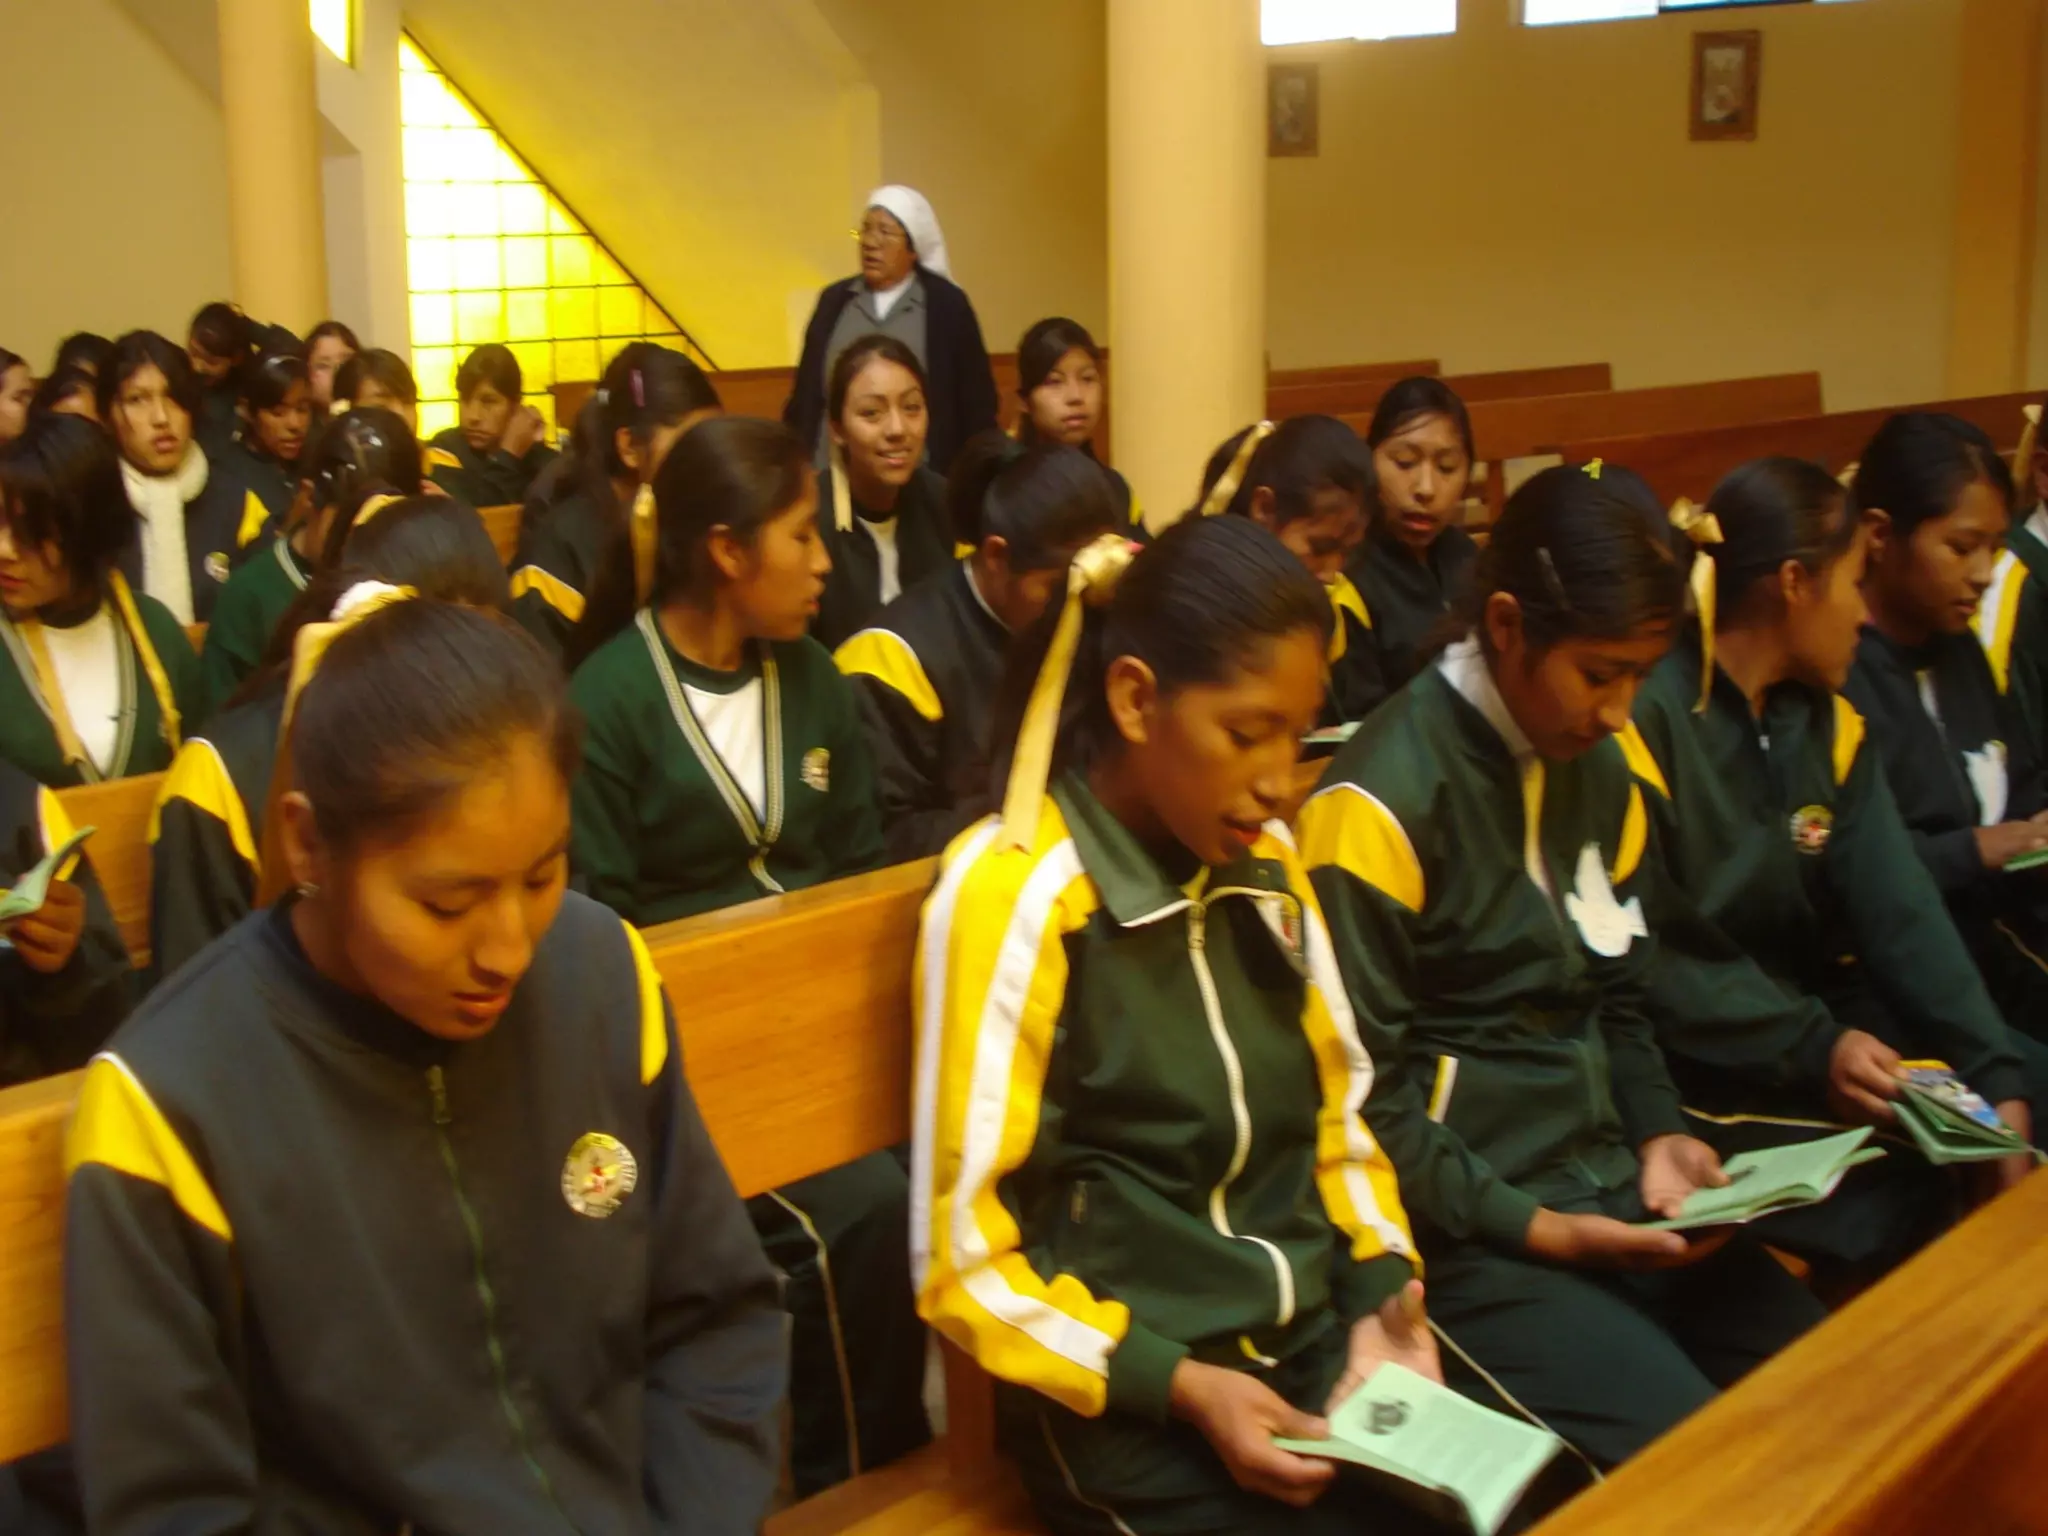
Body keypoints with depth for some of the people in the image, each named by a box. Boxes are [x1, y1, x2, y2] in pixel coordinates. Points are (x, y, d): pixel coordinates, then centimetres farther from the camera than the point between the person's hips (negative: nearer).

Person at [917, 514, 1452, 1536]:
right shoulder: (1016, 894, -14)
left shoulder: (1266, 863, 4)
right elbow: (965, 1262, -11)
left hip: (1316, 1345, 6)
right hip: (1124, 1411, -6)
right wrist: (1180, 1386, -18)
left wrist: (1379, 1288, -1)